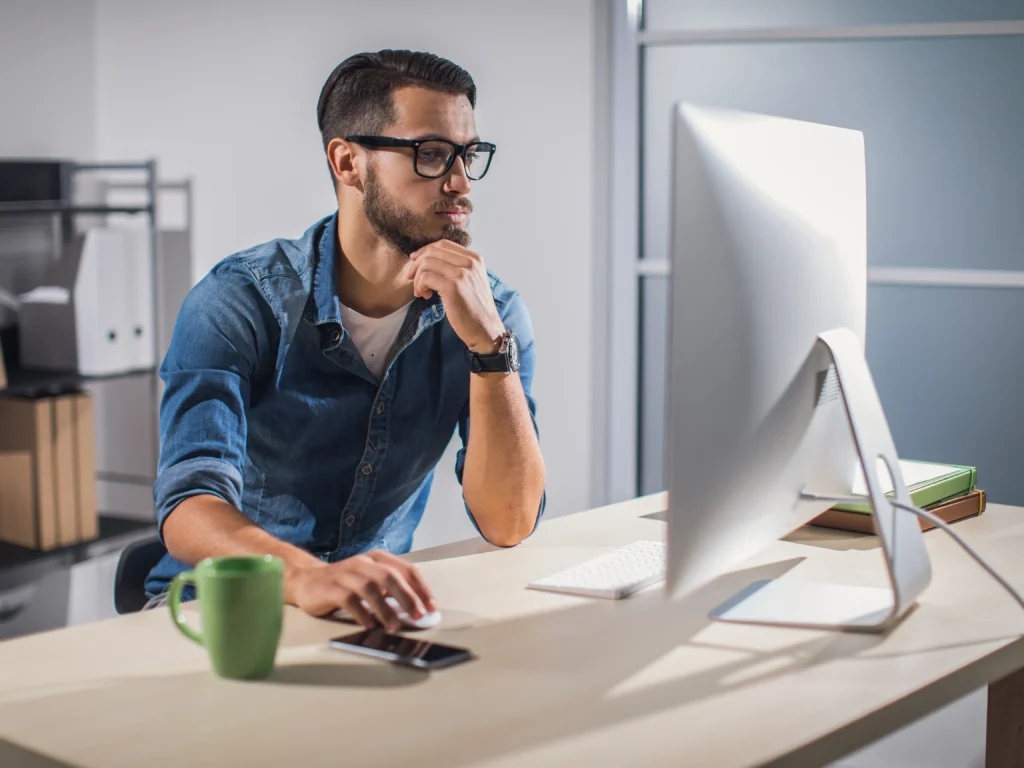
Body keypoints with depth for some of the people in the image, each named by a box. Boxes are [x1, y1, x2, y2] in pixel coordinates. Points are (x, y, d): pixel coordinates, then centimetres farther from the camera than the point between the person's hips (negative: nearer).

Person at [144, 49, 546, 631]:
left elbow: (508, 524, -12)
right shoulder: (240, 300, -13)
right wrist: (305, 576, -46)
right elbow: (189, 508, -26)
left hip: (376, 610, 3)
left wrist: (488, 342, -24)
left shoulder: (489, 311, -3)